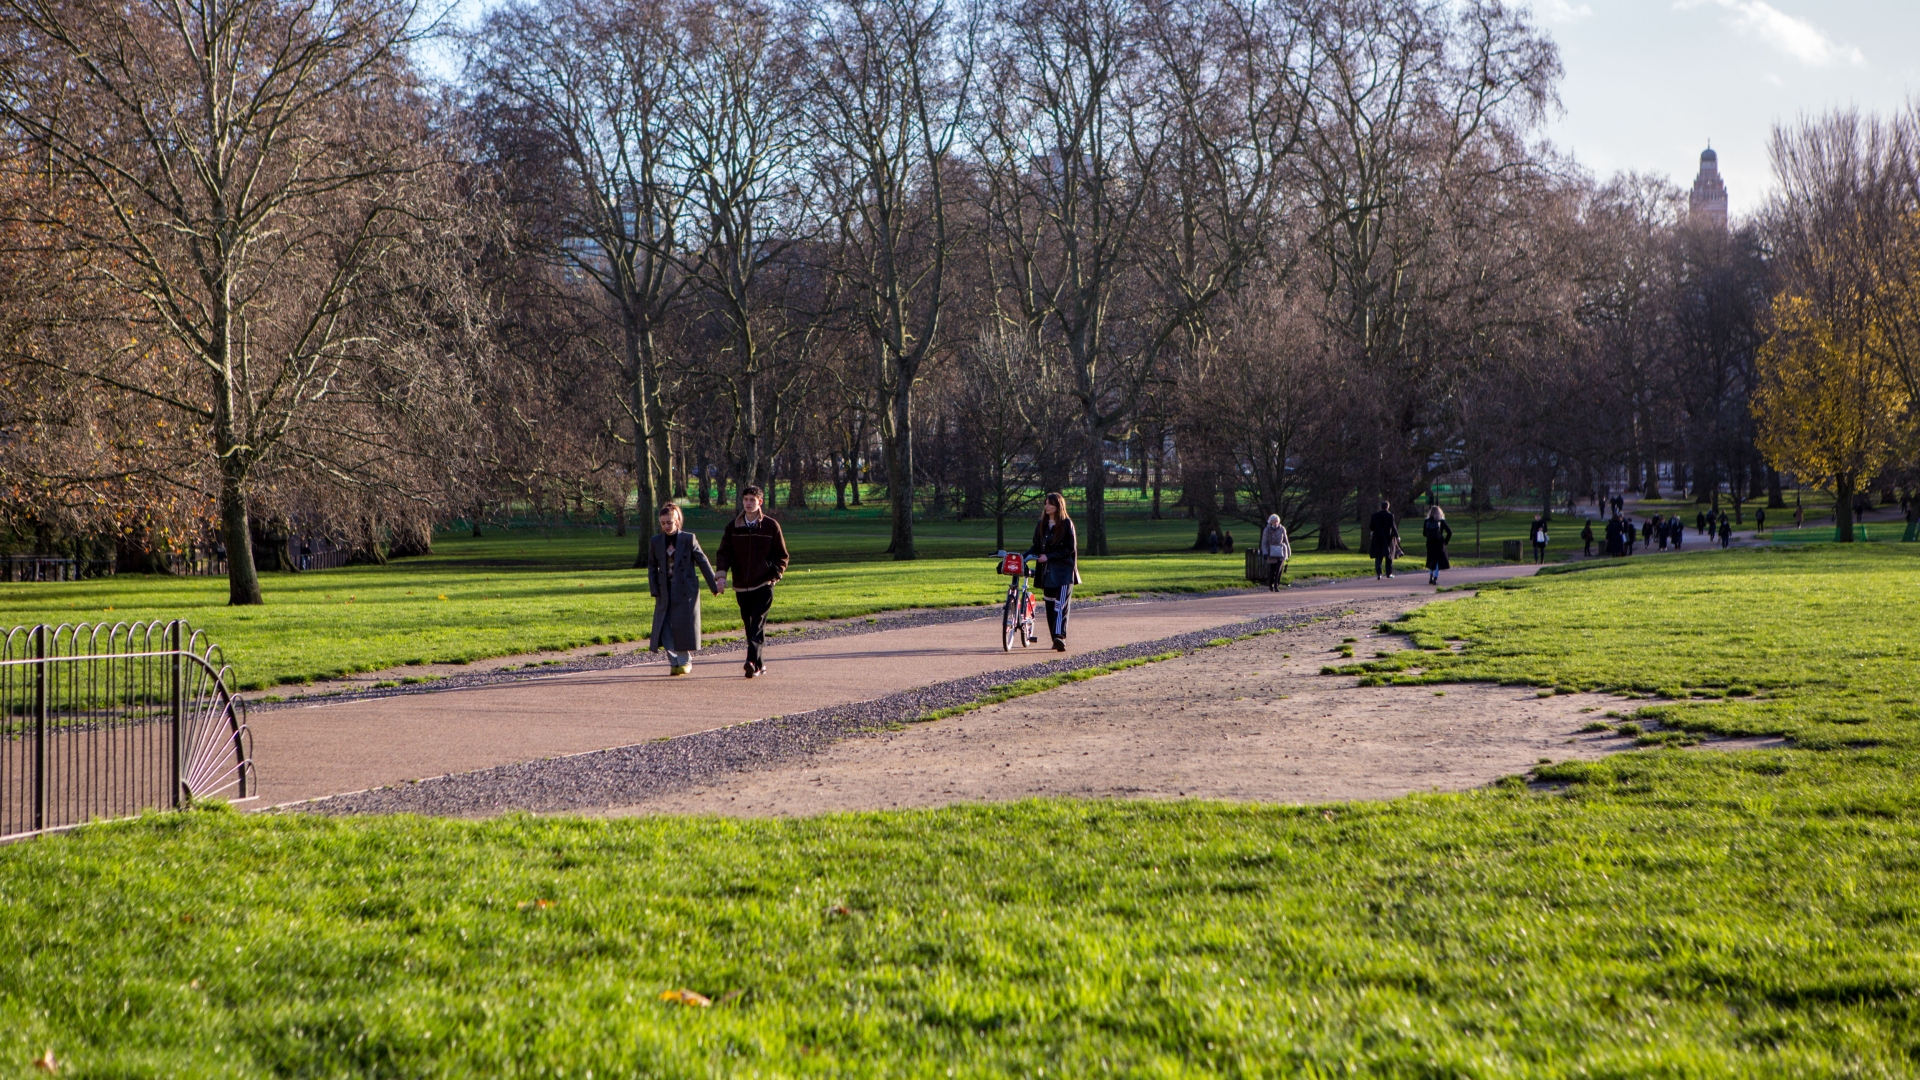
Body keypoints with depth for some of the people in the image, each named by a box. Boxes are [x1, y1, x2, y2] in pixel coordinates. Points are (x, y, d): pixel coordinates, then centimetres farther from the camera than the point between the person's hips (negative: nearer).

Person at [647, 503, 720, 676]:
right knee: (665, 628, -2)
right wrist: (654, 590, 0)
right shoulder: (655, 542, 4)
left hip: (686, 590, -3)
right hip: (665, 592, 3)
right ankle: (674, 662, 7)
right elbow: (652, 568, 10)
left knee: (683, 627, -2)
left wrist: (714, 585, 3)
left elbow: (703, 562, 1)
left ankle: (685, 662, 12)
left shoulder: (689, 539, -4)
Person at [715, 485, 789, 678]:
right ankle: (760, 664, 16)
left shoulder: (771, 526, 0)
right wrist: (722, 574, -11)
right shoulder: (733, 526, 6)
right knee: (749, 626, 8)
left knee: (758, 625, -14)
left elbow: (782, 555, 5)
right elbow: (724, 552, 5)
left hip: (763, 585, -4)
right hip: (741, 586, 4)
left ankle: (753, 662, -23)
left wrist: (776, 575, -6)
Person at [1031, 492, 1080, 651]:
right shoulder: (1042, 525, 13)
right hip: (1047, 571, 6)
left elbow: (1070, 548, -8)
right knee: (1050, 605, 4)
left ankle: (1060, 636, -26)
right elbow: (1037, 546, 18)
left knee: (1061, 603, -16)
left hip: (1064, 571, -6)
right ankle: (1056, 639, 10)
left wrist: (1049, 556, -13)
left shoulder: (1066, 524, -4)